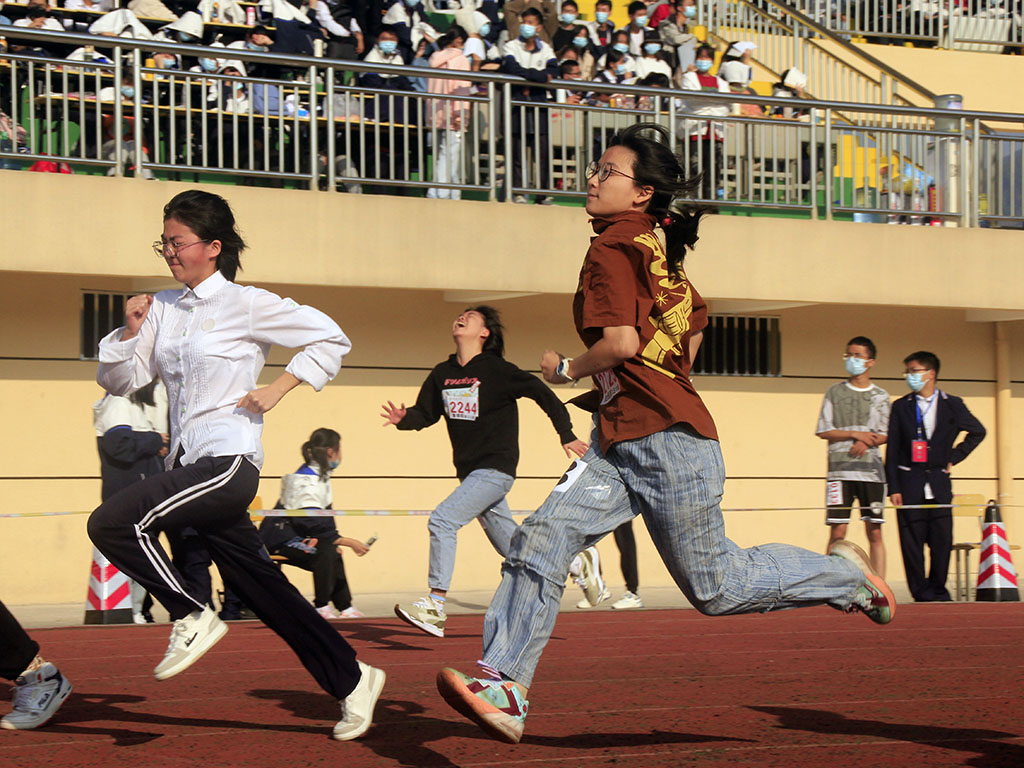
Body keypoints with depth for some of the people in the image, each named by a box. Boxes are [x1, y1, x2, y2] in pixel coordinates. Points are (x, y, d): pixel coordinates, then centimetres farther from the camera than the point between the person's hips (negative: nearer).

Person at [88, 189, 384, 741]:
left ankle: (192, 619, -7)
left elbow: (332, 339, -2)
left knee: (111, 523, -22)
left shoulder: (245, 304, -5)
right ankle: (352, 680, 21)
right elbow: (118, 381, 17)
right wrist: (130, 330, 0)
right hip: (189, 463, 7)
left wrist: (278, 389, -7)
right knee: (261, 591, 11)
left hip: (229, 462, -7)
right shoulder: (162, 308, 13)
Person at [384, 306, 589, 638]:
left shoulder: (496, 370, -11)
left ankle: (436, 605, -18)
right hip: (469, 472, 7)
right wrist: (403, 418, -12)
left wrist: (566, 435, -8)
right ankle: (569, 563, 38)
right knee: (512, 547, 16)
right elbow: (425, 413, 11)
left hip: (495, 469, -7)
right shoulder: (442, 373, 7)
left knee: (442, 520, -21)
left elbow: (541, 393, -8)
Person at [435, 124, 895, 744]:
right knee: (543, 537, -8)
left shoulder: (614, 247, -12)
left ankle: (842, 574, 22)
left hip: (669, 445, -9)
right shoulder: (658, 246, 15)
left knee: (716, 588, 2)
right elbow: (695, 325, 28)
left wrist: (566, 368, -5)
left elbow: (621, 342, -23)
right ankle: (505, 688, -16)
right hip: (620, 446, 9)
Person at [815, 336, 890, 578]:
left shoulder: (880, 396, 12)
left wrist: (867, 442, -11)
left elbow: (885, 435, 7)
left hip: (871, 470, 1)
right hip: (840, 471, -1)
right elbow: (824, 431, 5)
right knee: (837, 533, -6)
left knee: (874, 532, -1)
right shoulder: (834, 392, 11)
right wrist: (855, 434, -5)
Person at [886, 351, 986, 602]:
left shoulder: (952, 405, 7)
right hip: (909, 481, -1)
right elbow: (892, 451, 3)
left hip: (939, 482, 1)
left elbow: (977, 432, 20)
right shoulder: (901, 407, 5)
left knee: (942, 539, -1)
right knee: (912, 541, -4)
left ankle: (937, 589, 12)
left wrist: (954, 458, 11)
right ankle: (921, 592, 3)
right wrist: (893, 488, -4)